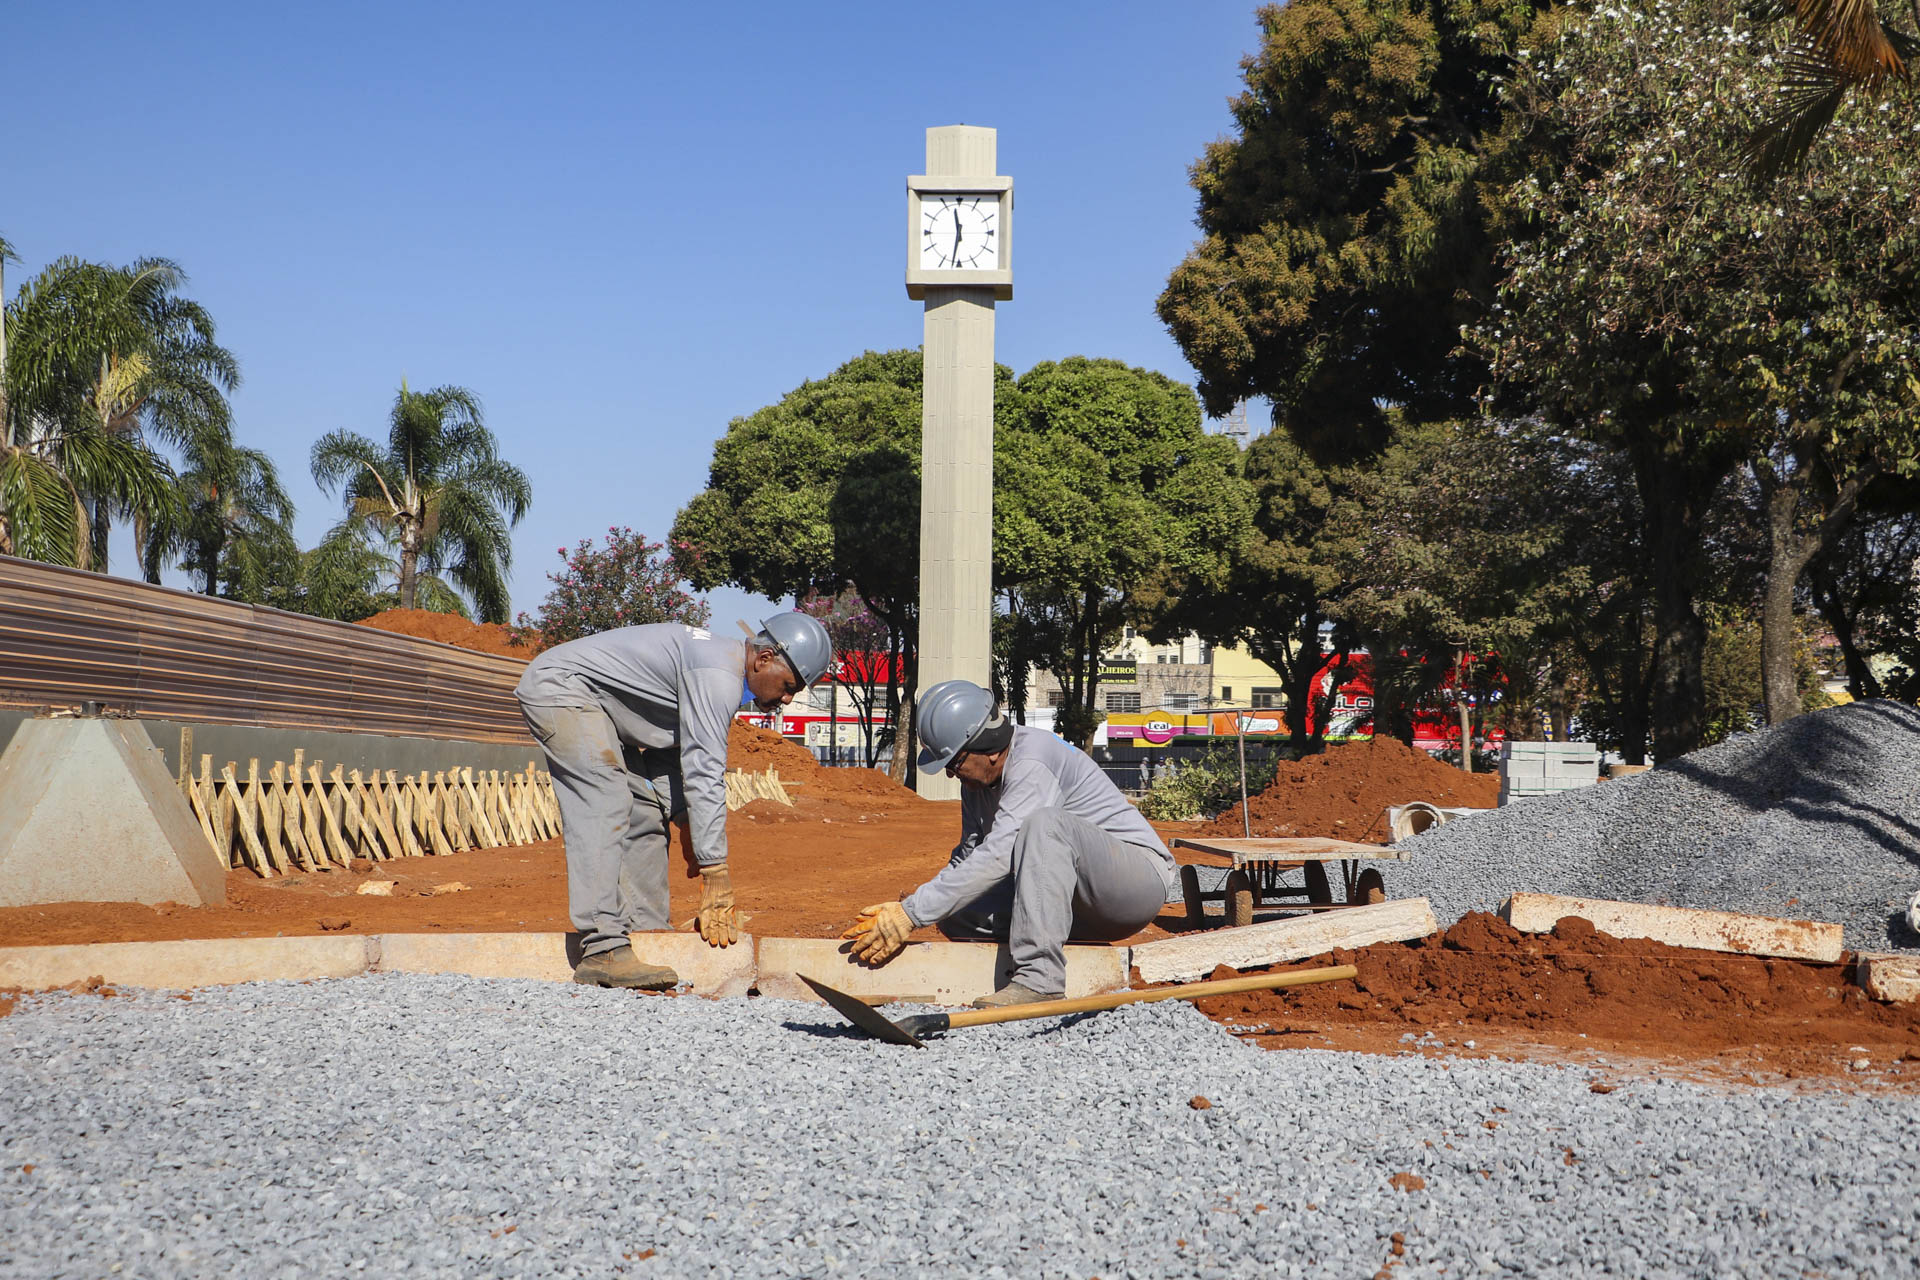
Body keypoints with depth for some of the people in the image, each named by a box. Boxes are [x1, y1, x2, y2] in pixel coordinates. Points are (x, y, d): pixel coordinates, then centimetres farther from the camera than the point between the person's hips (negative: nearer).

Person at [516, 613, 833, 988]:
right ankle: (603, 951, -27)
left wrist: (683, 818, 8)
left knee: (645, 816, 8)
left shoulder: (720, 666, 9)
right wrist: (716, 876, -26)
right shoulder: (718, 676, -23)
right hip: (560, 686, -11)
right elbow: (705, 776, -27)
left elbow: (671, 753, 15)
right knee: (605, 811, -22)